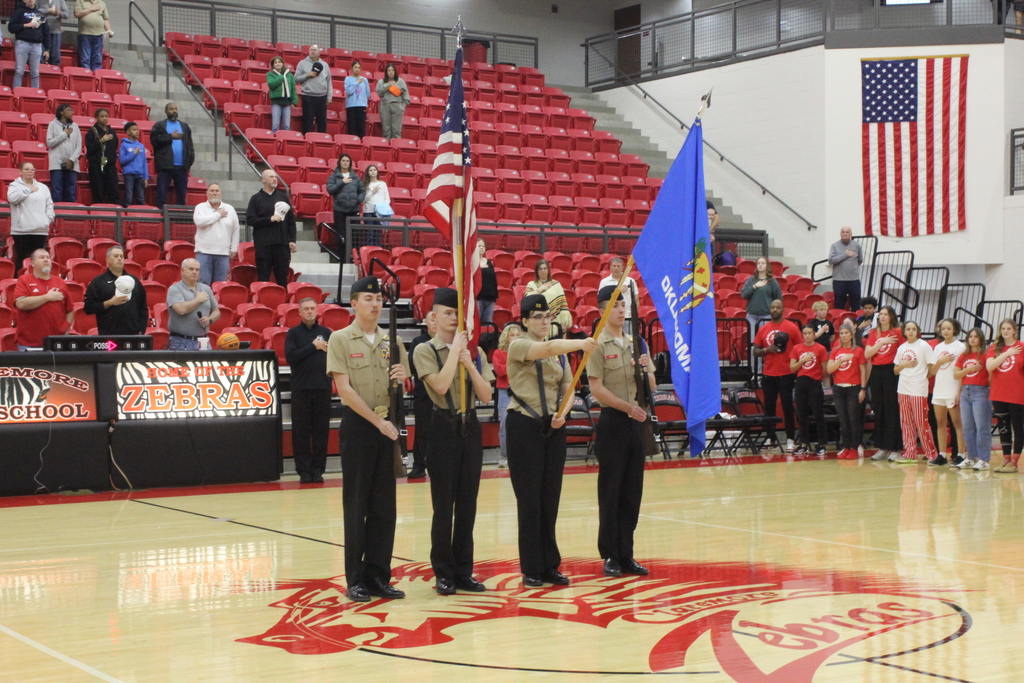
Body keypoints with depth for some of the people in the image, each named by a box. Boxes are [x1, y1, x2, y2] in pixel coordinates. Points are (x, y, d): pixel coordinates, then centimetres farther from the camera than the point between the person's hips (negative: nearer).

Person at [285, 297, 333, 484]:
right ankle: (304, 470, 5)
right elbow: (290, 357, -8)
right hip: (301, 388, -1)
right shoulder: (293, 333, 5)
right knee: (301, 430, 0)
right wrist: (313, 346, -9)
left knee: (321, 430, 2)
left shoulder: (326, 332, 11)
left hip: (323, 387, 2)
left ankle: (318, 470, 7)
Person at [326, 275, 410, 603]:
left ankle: (379, 576, 13)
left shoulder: (391, 341, 11)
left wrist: (401, 377, -9)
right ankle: (356, 579, 5)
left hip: (388, 426, 5)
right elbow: (344, 388, -11)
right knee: (357, 505, 0)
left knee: (385, 505, 6)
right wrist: (377, 421, -16)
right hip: (357, 425, -4)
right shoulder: (341, 339, -3)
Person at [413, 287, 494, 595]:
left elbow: (486, 396, 1)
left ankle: (464, 571, 16)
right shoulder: (425, 351, -3)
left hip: (471, 428, 4)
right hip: (444, 428, -4)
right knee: (444, 504, 0)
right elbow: (441, 385, -19)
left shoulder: (475, 352, 8)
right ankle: (443, 573, 9)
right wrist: (455, 348, -14)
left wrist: (470, 364, -11)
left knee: (467, 504, 8)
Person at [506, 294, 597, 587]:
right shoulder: (519, 345, -7)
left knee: (551, 498, 8)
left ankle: (550, 566, 15)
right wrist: (581, 343, -40)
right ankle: (531, 569, 6)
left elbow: (567, 387, 11)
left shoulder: (560, 351, 12)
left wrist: (562, 413, -9)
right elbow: (546, 349, -26)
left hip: (553, 428, 6)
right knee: (529, 499, -2)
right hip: (525, 426, -5)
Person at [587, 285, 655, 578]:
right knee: (611, 491, 0)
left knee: (633, 491, 8)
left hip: (637, 422, 6)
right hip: (612, 422, -6)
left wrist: (646, 370, -6)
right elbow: (596, 388, -12)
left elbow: (651, 386, 15)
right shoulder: (598, 345, -5)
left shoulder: (636, 344, 12)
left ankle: (626, 554, 14)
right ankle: (610, 556, 6)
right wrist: (628, 407, -18)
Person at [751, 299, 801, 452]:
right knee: (769, 408, 6)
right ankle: (770, 439, 13)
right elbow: (755, 352, 10)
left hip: (786, 374, -3)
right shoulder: (763, 329, 9)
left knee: (787, 407, -1)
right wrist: (767, 350, -9)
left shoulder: (791, 328, -1)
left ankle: (790, 440, 4)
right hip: (768, 375, 3)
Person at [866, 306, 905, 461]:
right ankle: (882, 448, 14)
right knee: (879, 411, 8)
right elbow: (867, 354, 2)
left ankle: (895, 449, -1)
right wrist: (882, 342, -7)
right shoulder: (874, 333, 12)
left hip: (891, 372, -5)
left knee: (892, 411, -5)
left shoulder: (897, 333, -2)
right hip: (876, 372, 5)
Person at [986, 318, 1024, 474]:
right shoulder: (994, 348, 6)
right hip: (999, 395, 4)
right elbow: (989, 366, -8)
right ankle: (1006, 460, 16)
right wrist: (1006, 354, -15)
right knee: (1003, 428, 9)